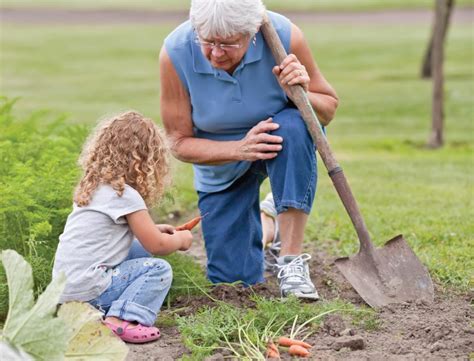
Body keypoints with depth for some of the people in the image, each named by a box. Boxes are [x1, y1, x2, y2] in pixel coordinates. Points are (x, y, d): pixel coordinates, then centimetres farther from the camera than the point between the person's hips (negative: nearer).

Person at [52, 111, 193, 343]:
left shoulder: (93, 185, 12)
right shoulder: (126, 195, -14)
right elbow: (156, 245, -7)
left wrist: (151, 229, 23)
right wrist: (180, 240, 13)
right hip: (86, 287, -9)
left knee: (138, 249, 20)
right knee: (159, 270, -2)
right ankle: (120, 320, -18)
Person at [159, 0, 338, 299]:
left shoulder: (285, 36, -28)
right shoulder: (175, 53, -27)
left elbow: (329, 108, -12)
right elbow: (179, 142, -18)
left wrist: (303, 94, -35)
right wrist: (239, 150, -33)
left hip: (279, 136, -1)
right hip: (221, 165, 1)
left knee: (293, 128, -39)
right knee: (233, 279, -1)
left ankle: (292, 260, -30)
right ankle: (260, 219, 33)